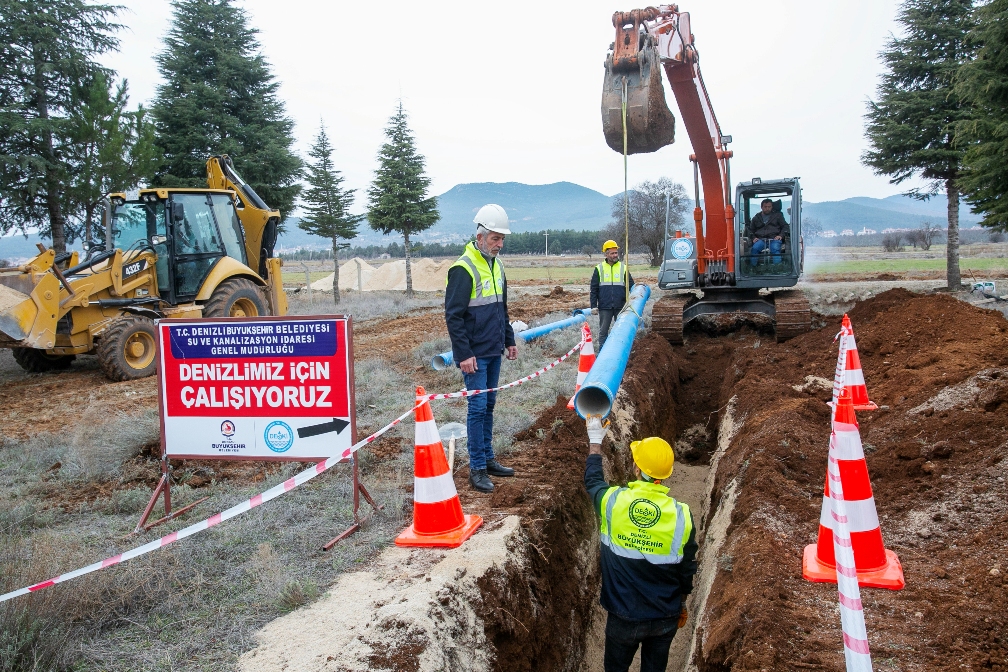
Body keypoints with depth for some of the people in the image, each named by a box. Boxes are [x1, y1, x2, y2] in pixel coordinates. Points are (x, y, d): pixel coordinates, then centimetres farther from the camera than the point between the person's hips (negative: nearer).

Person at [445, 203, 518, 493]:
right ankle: (477, 469, 4)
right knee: (478, 407, -4)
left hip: (493, 352, 8)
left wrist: (509, 340, 19)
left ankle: (488, 459, 24)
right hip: (474, 354, -8)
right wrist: (464, 354, -19)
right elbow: (453, 315, -17)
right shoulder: (464, 268, -15)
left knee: (489, 405, 14)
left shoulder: (496, 265, 12)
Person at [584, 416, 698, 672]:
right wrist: (681, 604, 16)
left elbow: (592, 480, 5)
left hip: (623, 617, -1)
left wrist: (595, 441, 19)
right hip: (666, 618, 1)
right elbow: (687, 569, -3)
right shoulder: (682, 515, -17)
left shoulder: (613, 501, -19)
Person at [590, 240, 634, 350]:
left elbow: (632, 287, 9)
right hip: (605, 307, -1)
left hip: (621, 307, 1)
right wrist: (593, 306, -3)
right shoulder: (599, 269, 4)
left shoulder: (623, 268, 6)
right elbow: (594, 290, 4)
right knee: (603, 331, 5)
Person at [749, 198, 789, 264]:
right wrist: (753, 238, 5)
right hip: (760, 239, 1)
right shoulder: (756, 218, 27)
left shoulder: (777, 216, 25)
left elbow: (785, 226, 19)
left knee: (775, 249, -36)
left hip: (774, 239, -1)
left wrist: (781, 235, -1)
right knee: (755, 248, -34)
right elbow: (751, 230, 27)